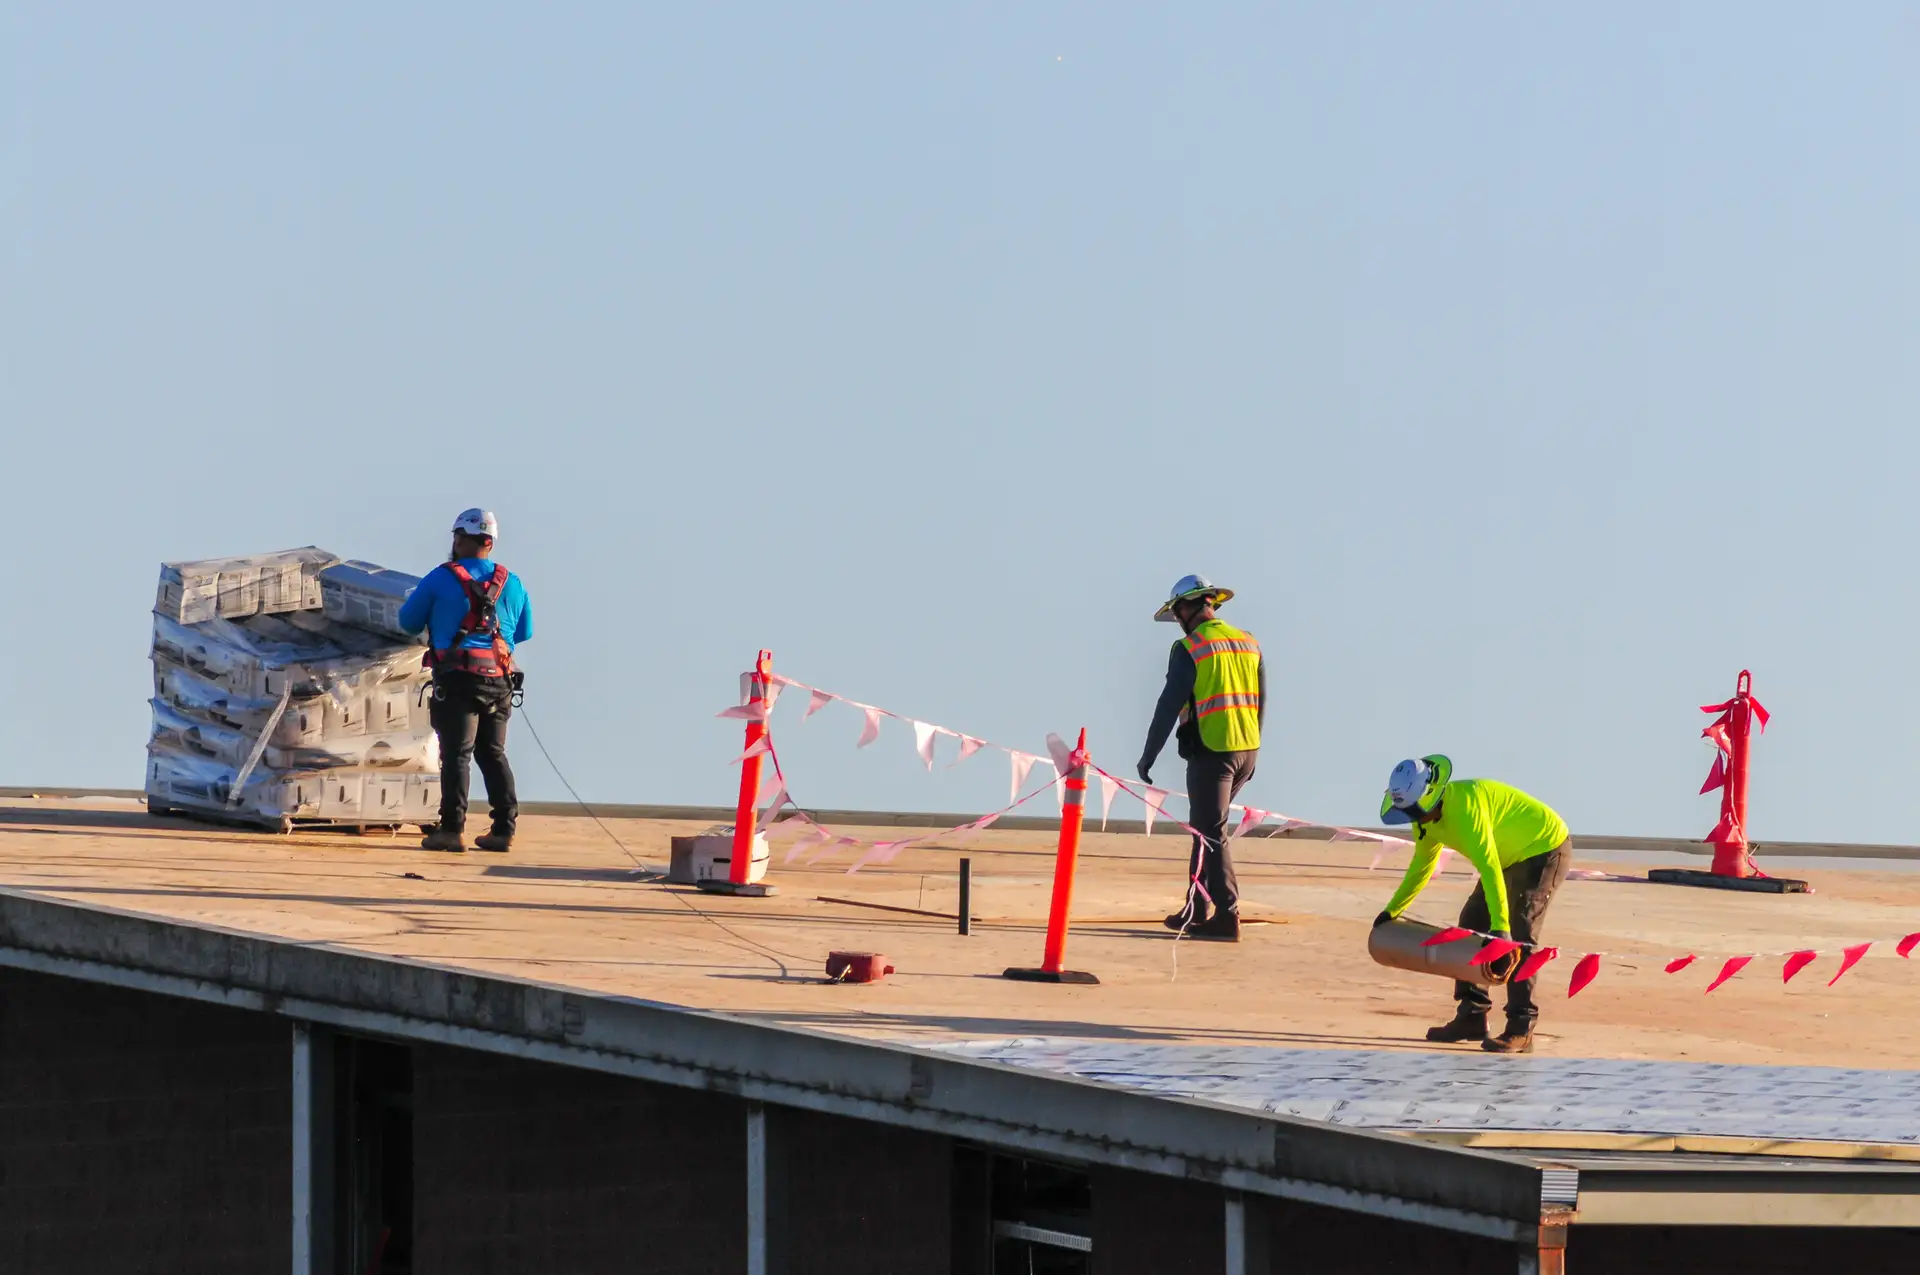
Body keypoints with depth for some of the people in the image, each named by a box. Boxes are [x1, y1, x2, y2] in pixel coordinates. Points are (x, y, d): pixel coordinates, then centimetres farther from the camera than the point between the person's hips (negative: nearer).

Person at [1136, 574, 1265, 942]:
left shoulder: (1189, 649, -9)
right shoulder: (1248, 643, 10)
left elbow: (1169, 705, -10)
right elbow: (1261, 702, 14)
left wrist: (1148, 756, -3)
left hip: (1211, 751, -7)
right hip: (1247, 750, 7)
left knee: (1210, 833, -3)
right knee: (1206, 827, 18)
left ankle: (1227, 918, -8)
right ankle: (1196, 909, 20)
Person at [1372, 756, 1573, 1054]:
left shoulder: (1465, 803, -31)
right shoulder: (1428, 816, -2)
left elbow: (1488, 865, -37)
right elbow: (1421, 867, 17)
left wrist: (1499, 926, -42)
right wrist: (1392, 910, 21)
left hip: (1546, 849, -10)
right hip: (1514, 857, 10)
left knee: (1519, 935, -19)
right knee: (1471, 926, 7)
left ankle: (1520, 1030, -20)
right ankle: (1471, 1017, 13)